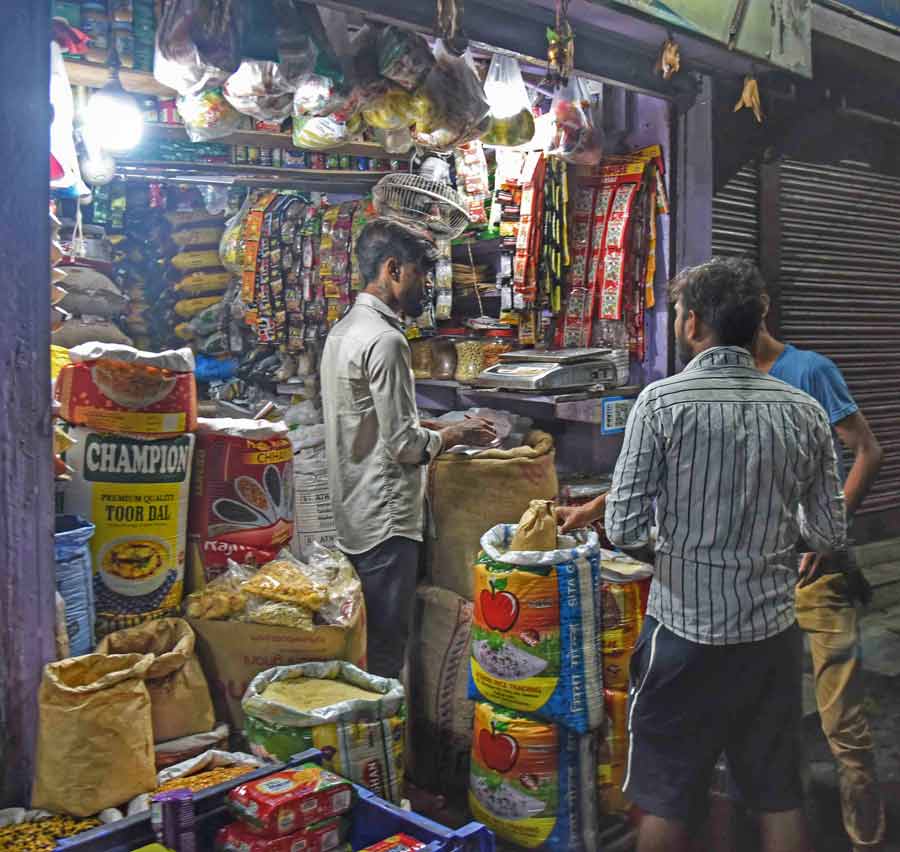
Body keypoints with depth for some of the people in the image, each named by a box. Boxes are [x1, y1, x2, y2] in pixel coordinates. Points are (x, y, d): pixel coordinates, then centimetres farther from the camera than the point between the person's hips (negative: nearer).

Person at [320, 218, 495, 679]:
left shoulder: (344, 330, 12)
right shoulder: (385, 340, -19)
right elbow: (404, 445, -20)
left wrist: (441, 429, 14)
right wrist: (457, 434, -3)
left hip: (353, 516, 10)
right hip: (385, 520, -10)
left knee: (364, 641, 19)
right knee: (385, 652, 1)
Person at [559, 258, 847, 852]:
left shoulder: (662, 401, -13)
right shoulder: (804, 411, -2)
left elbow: (624, 530, -14)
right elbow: (832, 537, 2)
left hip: (685, 629, -3)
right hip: (773, 632, 4)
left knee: (667, 800, 12)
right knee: (780, 795, 19)